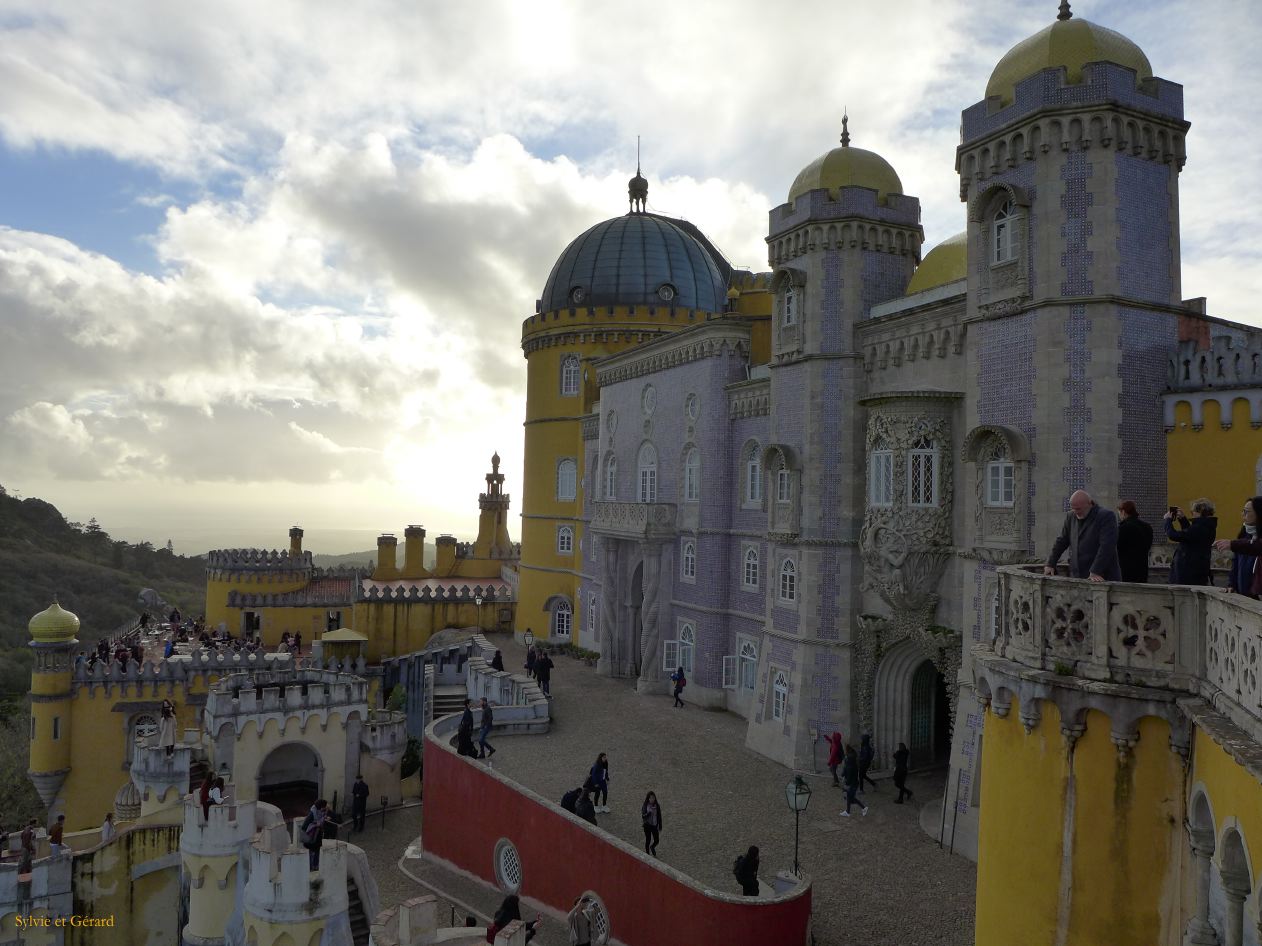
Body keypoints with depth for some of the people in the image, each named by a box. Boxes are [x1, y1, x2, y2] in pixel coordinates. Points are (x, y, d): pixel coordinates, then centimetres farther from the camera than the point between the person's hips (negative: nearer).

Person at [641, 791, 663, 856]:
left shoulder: (657, 806, -3)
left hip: (655, 826, 2)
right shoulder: (645, 806, -10)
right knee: (648, 840, 6)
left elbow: (659, 817, 4)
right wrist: (649, 812, -33)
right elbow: (643, 816, -16)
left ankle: (652, 847, 38)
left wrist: (660, 828, 5)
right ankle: (647, 854, 27)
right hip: (647, 826, -2)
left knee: (656, 840, 4)